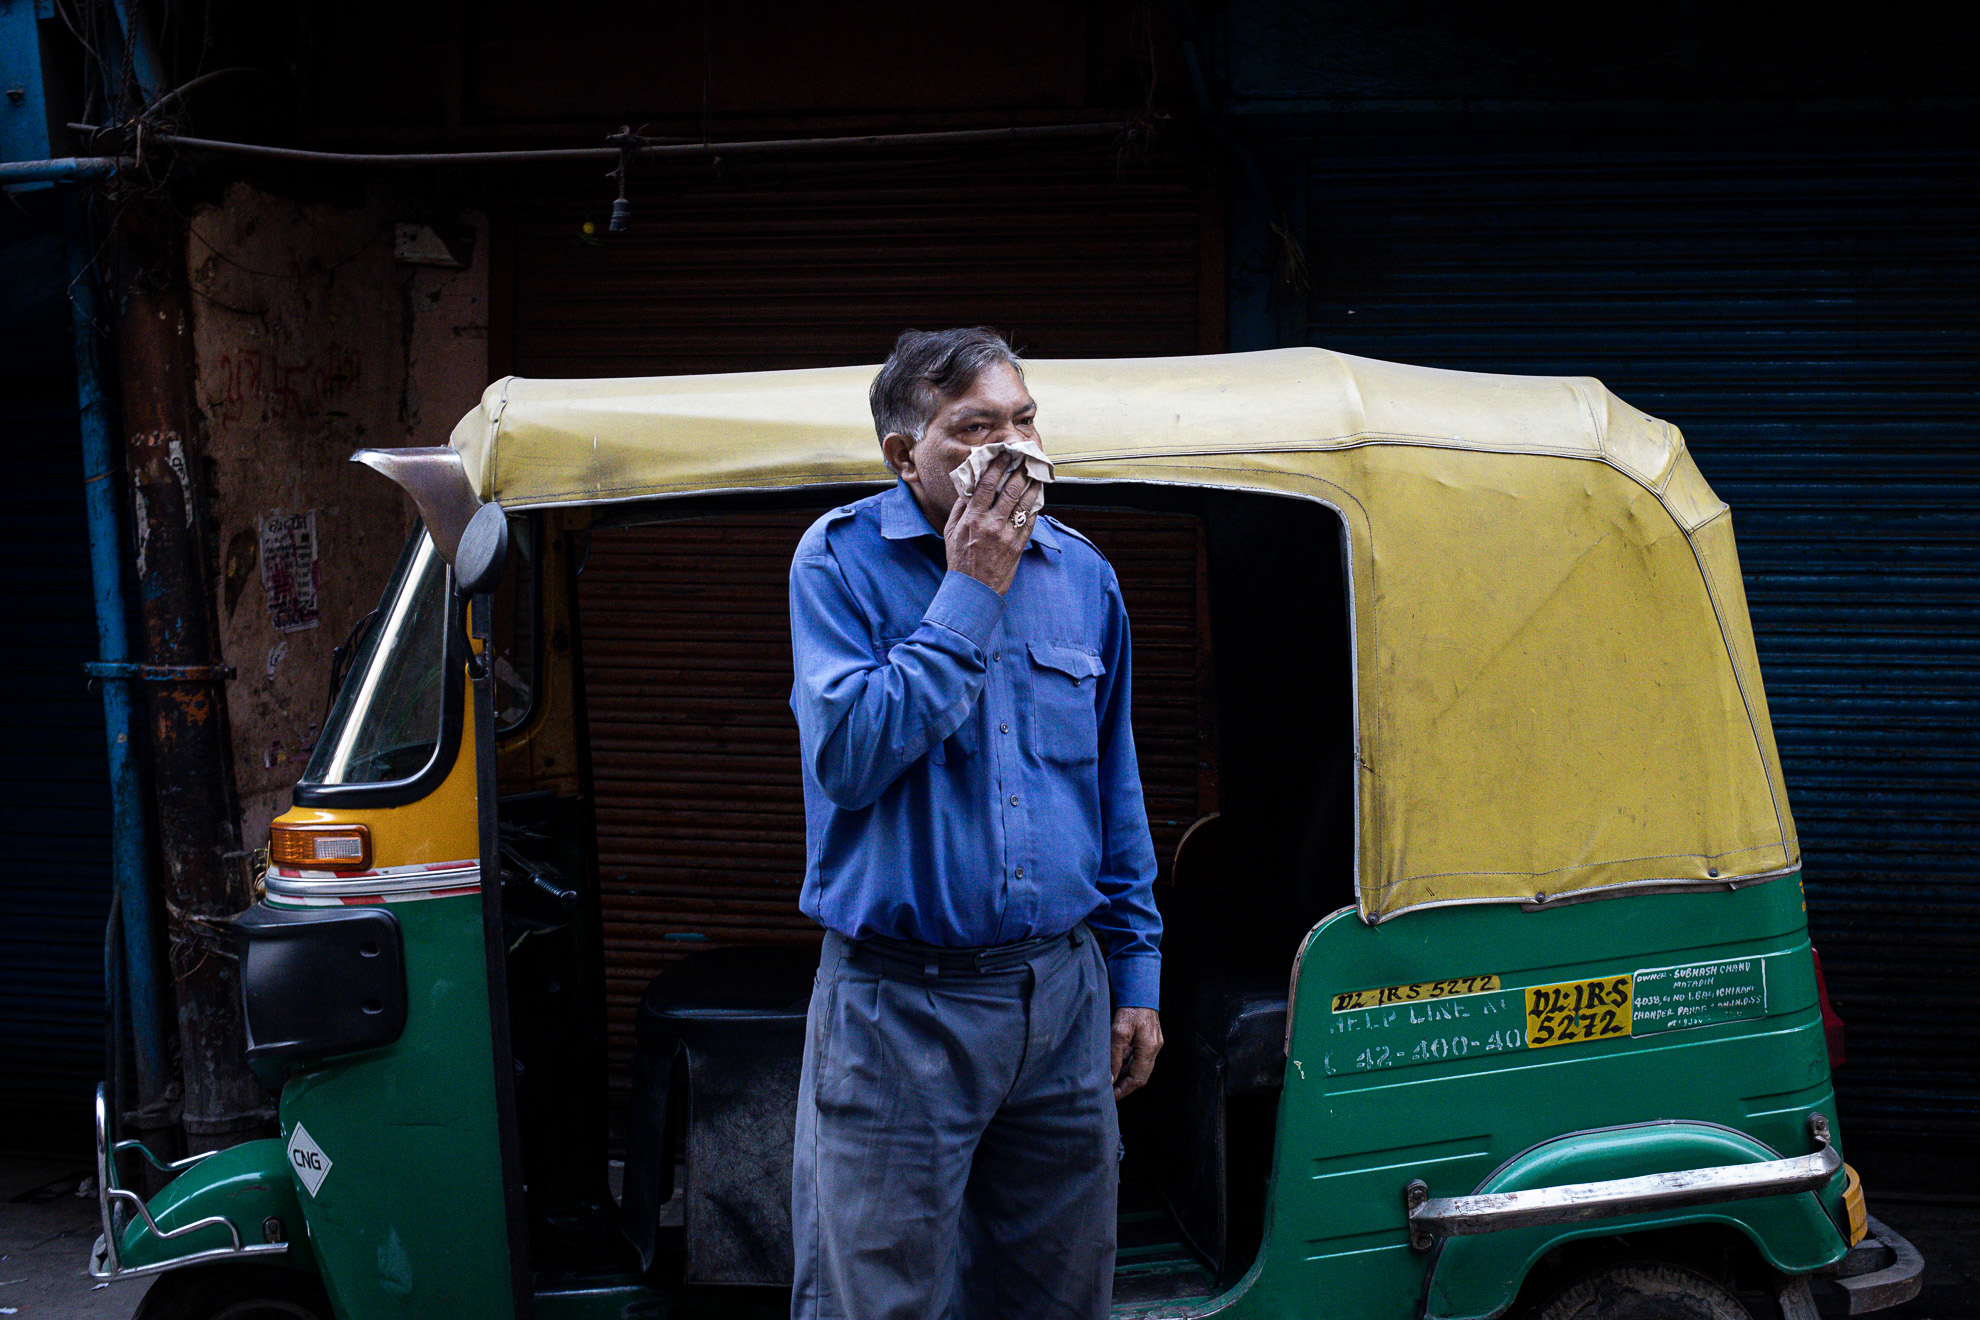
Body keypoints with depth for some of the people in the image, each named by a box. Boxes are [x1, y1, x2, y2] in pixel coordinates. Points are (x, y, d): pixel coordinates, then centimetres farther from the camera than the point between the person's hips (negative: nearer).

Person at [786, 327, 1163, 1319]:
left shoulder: (1081, 573, 8)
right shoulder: (841, 560, -6)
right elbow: (848, 754, -20)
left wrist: (1135, 971, 13)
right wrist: (969, 597, -16)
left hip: (1063, 997, 4)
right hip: (897, 1011, -4)